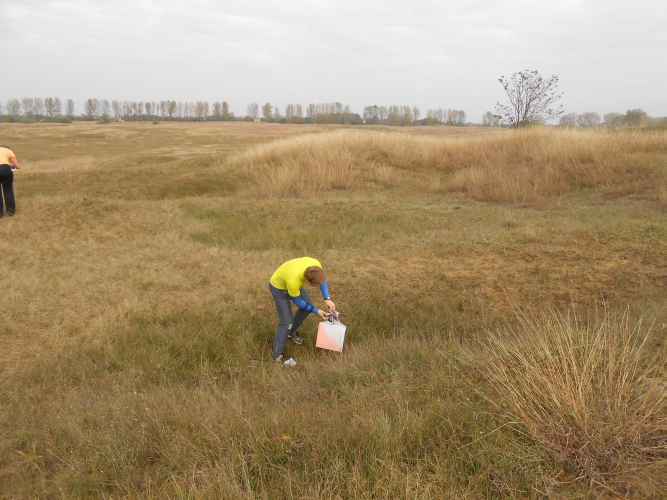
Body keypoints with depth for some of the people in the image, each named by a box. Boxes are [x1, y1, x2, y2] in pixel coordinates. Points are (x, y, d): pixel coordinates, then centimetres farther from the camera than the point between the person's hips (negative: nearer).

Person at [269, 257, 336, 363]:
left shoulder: (315, 265, -32)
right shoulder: (293, 281, -45)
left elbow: (322, 280, -7)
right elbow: (298, 301, -23)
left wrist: (327, 299, -18)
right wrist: (316, 311, -16)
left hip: (294, 281, 7)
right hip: (278, 286, -7)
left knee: (308, 306, 13)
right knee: (287, 321, -10)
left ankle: (291, 332, 36)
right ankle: (277, 355, 5)